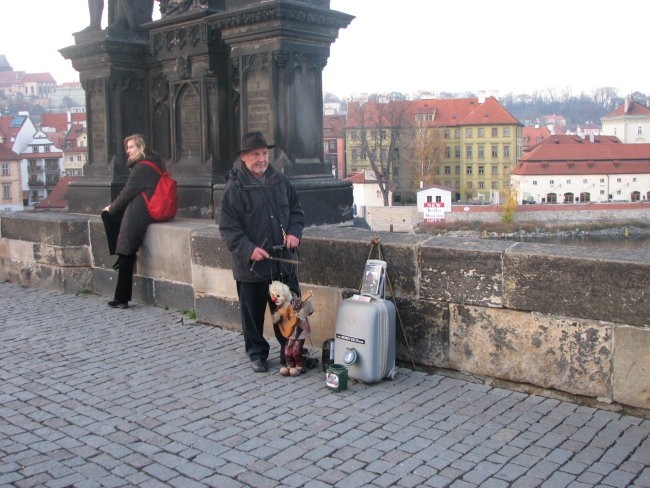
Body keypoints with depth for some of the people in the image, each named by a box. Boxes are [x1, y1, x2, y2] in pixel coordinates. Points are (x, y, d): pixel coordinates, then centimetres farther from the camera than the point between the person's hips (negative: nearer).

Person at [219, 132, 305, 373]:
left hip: (283, 261, 4)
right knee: (253, 314, 9)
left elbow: (296, 209, 17)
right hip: (251, 264, -4)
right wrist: (248, 249, -20)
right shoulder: (234, 188, -9)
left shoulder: (280, 180, 6)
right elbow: (228, 227, -10)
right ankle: (257, 354, 26)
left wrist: (294, 232, -1)